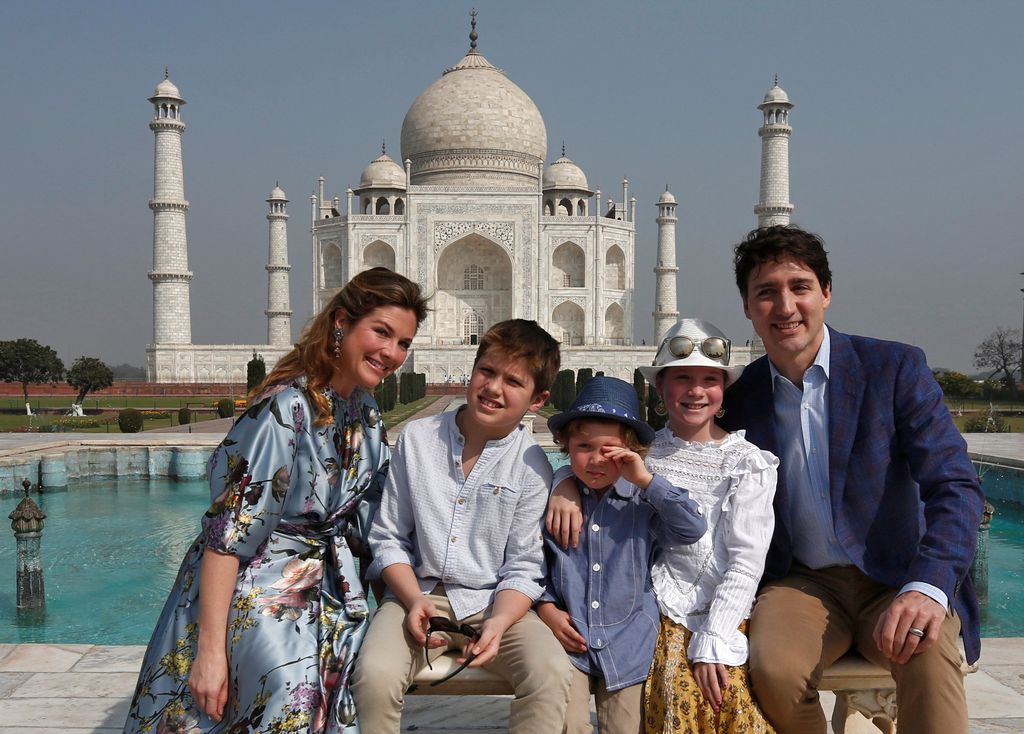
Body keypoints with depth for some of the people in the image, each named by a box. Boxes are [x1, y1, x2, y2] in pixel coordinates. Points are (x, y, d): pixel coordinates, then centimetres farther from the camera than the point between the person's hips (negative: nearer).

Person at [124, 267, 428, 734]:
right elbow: (228, 531, -20)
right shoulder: (287, 406, -19)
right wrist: (209, 650, -21)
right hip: (256, 591, -7)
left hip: (324, 595, 7)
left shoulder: (367, 417, 5)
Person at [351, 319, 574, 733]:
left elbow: (523, 568, -2)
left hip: (495, 602, 0)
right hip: (417, 593, 1)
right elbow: (388, 536, 5)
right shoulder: (417, 438, 1)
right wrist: (414, 599, -11)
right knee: (374, 676, -28)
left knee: (552, 673, -26)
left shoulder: (532, 467, -3)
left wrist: (498, 622, -21)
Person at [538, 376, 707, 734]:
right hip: (568, 637, 0)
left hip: (628, 642, 0)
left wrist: (647, 480, -20)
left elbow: (693, 528, -15)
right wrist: (545, 607, -6)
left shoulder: (642, 501, -4)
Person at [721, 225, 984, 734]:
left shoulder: (894, 369, -3)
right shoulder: (738, 399, 4)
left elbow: (955, 486, -10)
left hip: (896, 581, -1)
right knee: (772, 668, -29)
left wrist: (927, 587, -27)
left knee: (928, 655, -34)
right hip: (802, 583, 2)